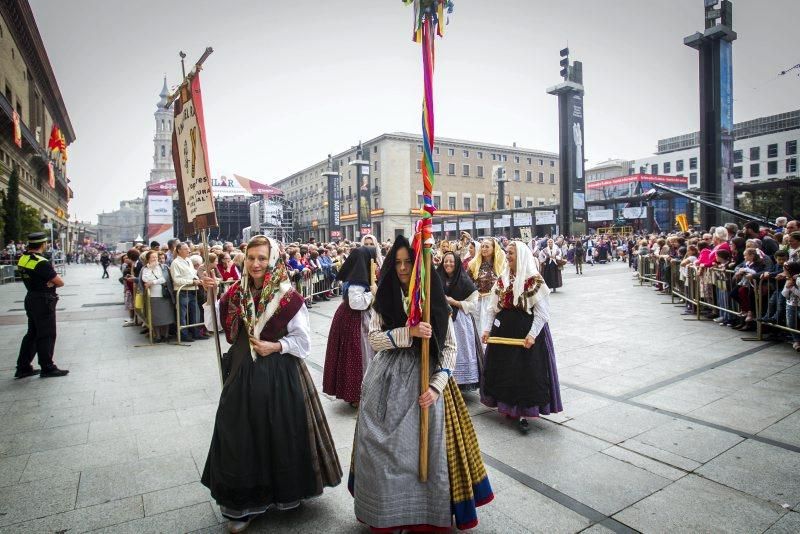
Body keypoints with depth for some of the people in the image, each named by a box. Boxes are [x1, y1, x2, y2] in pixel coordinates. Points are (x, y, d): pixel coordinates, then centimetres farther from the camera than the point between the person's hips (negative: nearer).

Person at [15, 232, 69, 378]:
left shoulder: (23, 259, 5)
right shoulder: (42, 263, -22)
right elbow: (60, 282, -18)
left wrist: (46, 283, -2)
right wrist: (52, 283, 2)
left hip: (31, 299, 9)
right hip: (43, 302, -9)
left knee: (32, 333, 18)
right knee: (46, 335, 1)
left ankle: (23, 367, 24)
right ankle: (47, 368, 10)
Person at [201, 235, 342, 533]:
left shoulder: (287, 297, -12)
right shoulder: (237, 292, 1)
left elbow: (303, 340, -8)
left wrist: (276, 346, -20)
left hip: (280, 373, -4)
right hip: (244, 371, 4)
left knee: (280, 433, 9)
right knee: (242, 434, 10)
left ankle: (286, 492, 34)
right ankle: (245, 502, 28)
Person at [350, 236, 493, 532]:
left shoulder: (435, 298, -1)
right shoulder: (384, 298, 2)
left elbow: (449, 346, -2)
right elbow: (374, 338, -5)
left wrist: (436, 386, -13)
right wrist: (409, 332, -20)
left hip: (425, 381, -1)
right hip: (388, 381, 1)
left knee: (426, 449, 5)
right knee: (385, 449, 8)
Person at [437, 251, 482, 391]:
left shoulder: (465, 281, -4)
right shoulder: (439, 280, 9)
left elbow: (473, 304, -8)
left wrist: (454, 302, -14)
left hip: (460, 321, -4)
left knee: (459, 352, 0)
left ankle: (462, 382, 11)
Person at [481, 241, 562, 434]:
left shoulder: (535, 280, -9)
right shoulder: (502, 279, 7)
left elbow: (542, 311, -10)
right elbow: (493, 307, 10)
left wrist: (532, 335, -17)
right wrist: (487, 329, 3)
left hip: (526, 332, -5)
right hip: (503, 329, 5)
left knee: (526, 372, -1)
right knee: (504, 369, 12)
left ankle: (523, 414, 9)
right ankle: (508, 407, 29)